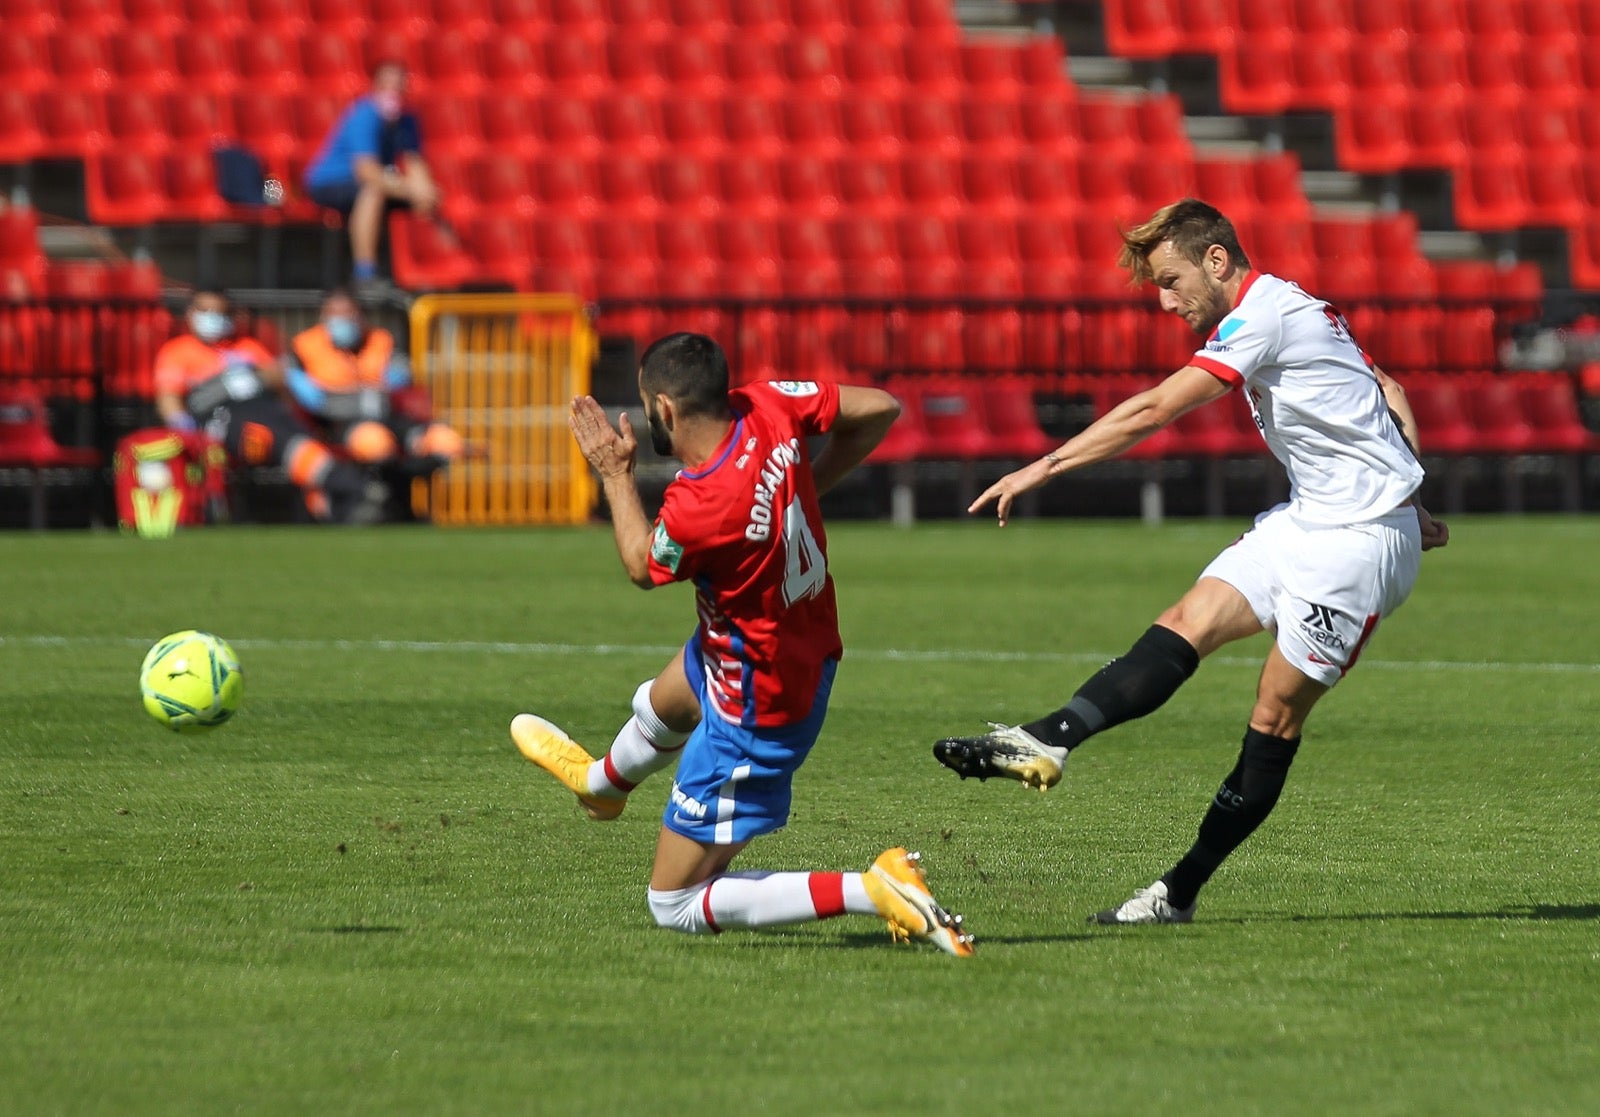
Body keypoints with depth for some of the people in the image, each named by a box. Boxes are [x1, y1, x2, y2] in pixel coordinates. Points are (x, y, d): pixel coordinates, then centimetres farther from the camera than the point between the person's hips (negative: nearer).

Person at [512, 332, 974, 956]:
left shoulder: (698, 506, -36)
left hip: (757, 711, -9)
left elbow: (643, 568, -12)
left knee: (673, 904, 1)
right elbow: (880, 408, -3)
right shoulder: (767, 408, -18)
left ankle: (874, 892, -11)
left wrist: (616, 474, 0)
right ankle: (601, 783, 75)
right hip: (807, 651, 9)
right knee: (657, 705, 40)